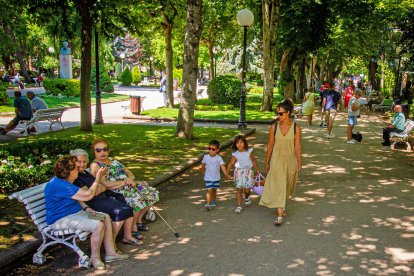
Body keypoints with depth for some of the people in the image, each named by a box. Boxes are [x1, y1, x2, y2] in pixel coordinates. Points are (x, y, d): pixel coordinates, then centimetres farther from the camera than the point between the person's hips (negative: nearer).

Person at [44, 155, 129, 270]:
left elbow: (77, 198, 22)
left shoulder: (65, 181, 9)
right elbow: (87, 195, -26)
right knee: (98, 225, -26)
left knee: (106, 217, 5)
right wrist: (97, 179, -15)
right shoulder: (59, 185, -26)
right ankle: (95, 258, -6)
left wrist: (86, 209, 5)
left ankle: (111, 253, 7)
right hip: (62, 220, -11)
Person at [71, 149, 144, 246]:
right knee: (120, 212, -26)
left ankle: (127, 236, 7)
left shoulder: (86, 173, 19)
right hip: (94, 203, -9)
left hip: (104, 198, 9)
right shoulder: (75, 178, -10)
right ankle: (111, 242, -18)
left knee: (128, 209, -3)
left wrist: (101, 188, -6)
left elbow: (104, 187, 16)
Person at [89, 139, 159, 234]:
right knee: (137, 199, -32)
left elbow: (127, 171, 19)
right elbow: (106, 184, -17)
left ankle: (138, 220, 11)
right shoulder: (95, 166, -7)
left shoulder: (112, 160, 18)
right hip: (116, 192, -9)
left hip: (128, 186, 9)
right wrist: (125, 182, -14)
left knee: (151, 193, -2)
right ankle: (133, 228, -14)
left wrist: (131, 179, -5)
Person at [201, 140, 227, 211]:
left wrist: (226, 174, -39)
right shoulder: (206, 157, -8)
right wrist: (203, 172, 18)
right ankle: (207, 204, -13)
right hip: (208, 178, -1)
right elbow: (203, 165, 9)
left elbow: (222, 166, -24)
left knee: (214, 190, 17)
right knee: (209, 190, -11)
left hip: (216, 178, 1)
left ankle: (213, 201, 38)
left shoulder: (219, 158, -13)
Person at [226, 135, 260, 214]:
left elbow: (253, 161, 5)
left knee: (247, 189, -2)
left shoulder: (249, 152, -5)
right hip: (239, 172, 0)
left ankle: (247, 198, 34)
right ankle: (239, 206, 7)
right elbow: (230, 164, -10)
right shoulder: (235, 154, -7)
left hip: (247, 172, 0)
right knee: (239, 189, 0)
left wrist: (257, 170, 10)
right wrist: (227, 173, -19)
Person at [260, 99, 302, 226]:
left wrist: (299, 163, -3)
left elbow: (297, 146, -5)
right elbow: (270, 145, 2)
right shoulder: (274, 127, -5)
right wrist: (267, 162, 6)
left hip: (290, 160, 1)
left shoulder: (296, 127, -7)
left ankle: (282, 206, 43)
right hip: (276, 160, -1)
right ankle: (279, 215, -6)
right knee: (278, 186, -7)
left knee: (287, 186, 17)